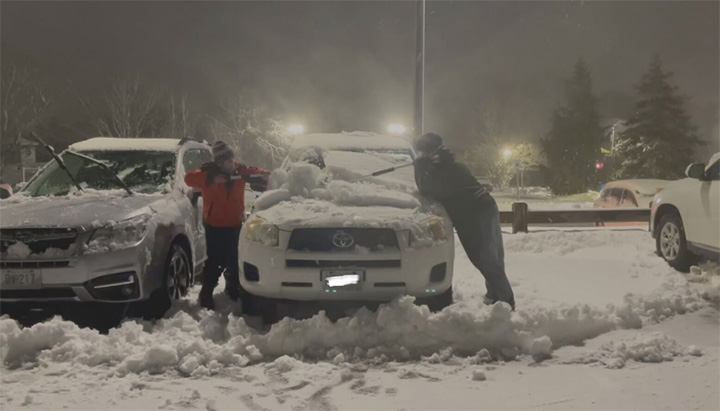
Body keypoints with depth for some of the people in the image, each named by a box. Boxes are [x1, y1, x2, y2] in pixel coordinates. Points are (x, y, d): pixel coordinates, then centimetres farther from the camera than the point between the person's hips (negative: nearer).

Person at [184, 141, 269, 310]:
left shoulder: (240, 170, 0)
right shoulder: (209, 172, -12)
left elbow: (256, 174, 9)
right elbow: (190, 178, -27)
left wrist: (269, 177, -13)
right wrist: (212, 179, -39)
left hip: (235, 224, 5)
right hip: (214, 225, -5)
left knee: (235, 260, 15)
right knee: (215, 261, -10)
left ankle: (233, 289, 35)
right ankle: (206, 295, 1)